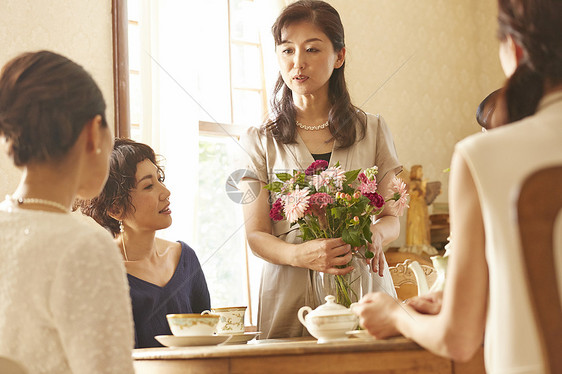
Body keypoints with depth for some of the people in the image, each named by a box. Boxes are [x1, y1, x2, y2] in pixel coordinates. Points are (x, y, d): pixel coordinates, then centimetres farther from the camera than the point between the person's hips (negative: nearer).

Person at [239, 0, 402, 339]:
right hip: (289, 303, 0)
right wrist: (302, 254, -18)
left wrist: (376, 235, -13)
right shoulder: (260, 142, 7)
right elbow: (256, 235, 2)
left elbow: (392, 218, 11)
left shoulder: (373, 131, 10)